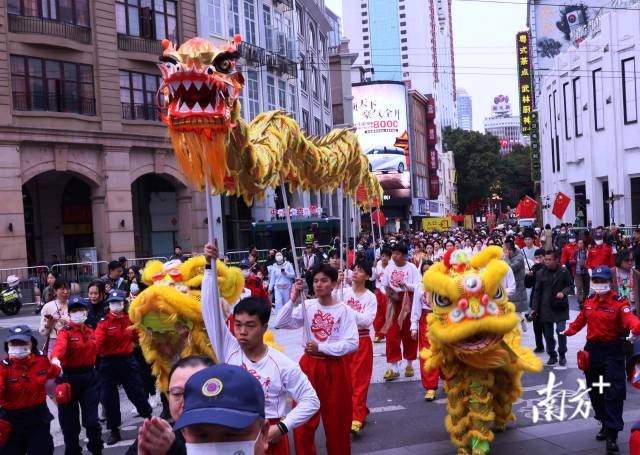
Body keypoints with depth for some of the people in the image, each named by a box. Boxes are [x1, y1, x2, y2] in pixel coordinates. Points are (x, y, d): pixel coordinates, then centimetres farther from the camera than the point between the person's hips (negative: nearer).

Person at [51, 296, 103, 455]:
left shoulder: (90, 331, 6)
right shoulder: (65, 331, -12)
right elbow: (60, 345, -34)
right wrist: (55, 358, -52)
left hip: (89, 377, 3)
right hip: (69, 378, -3)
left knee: (92, 420, 0)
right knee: (70, 422, 5)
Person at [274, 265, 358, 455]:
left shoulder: (344, 310, -8)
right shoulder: (307, 306, -1)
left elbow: (351, 344, -14)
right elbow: (281, 323, -9)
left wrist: (321, 348, -18)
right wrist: (293, 299, -19)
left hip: (334, 368, -2)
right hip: (309, 365, 2)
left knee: (336, 419, 11)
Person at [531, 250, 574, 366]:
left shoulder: (564, 272, -4)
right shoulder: (540, 273, 3)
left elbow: (570, 286, 6)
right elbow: (537, 292, 6)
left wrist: (563, 292, -15)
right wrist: (535, 308, 3)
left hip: (560, 307, -2)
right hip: (546, 307, 3)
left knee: (561, 330, -11)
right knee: (548, 333, 7)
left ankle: (562, 355, 9)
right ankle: (552, 355, 22)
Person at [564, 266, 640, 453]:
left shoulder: (619, 302, -13)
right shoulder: (589, 301, 7)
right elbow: (581, 319, 22)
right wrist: (569, 331, 24)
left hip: (613, 351, -6)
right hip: (592, 348, 7)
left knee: (614, 393, -9)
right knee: (594, 390, 15)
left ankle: (612, 435, -7)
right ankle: (605, 425, 31)